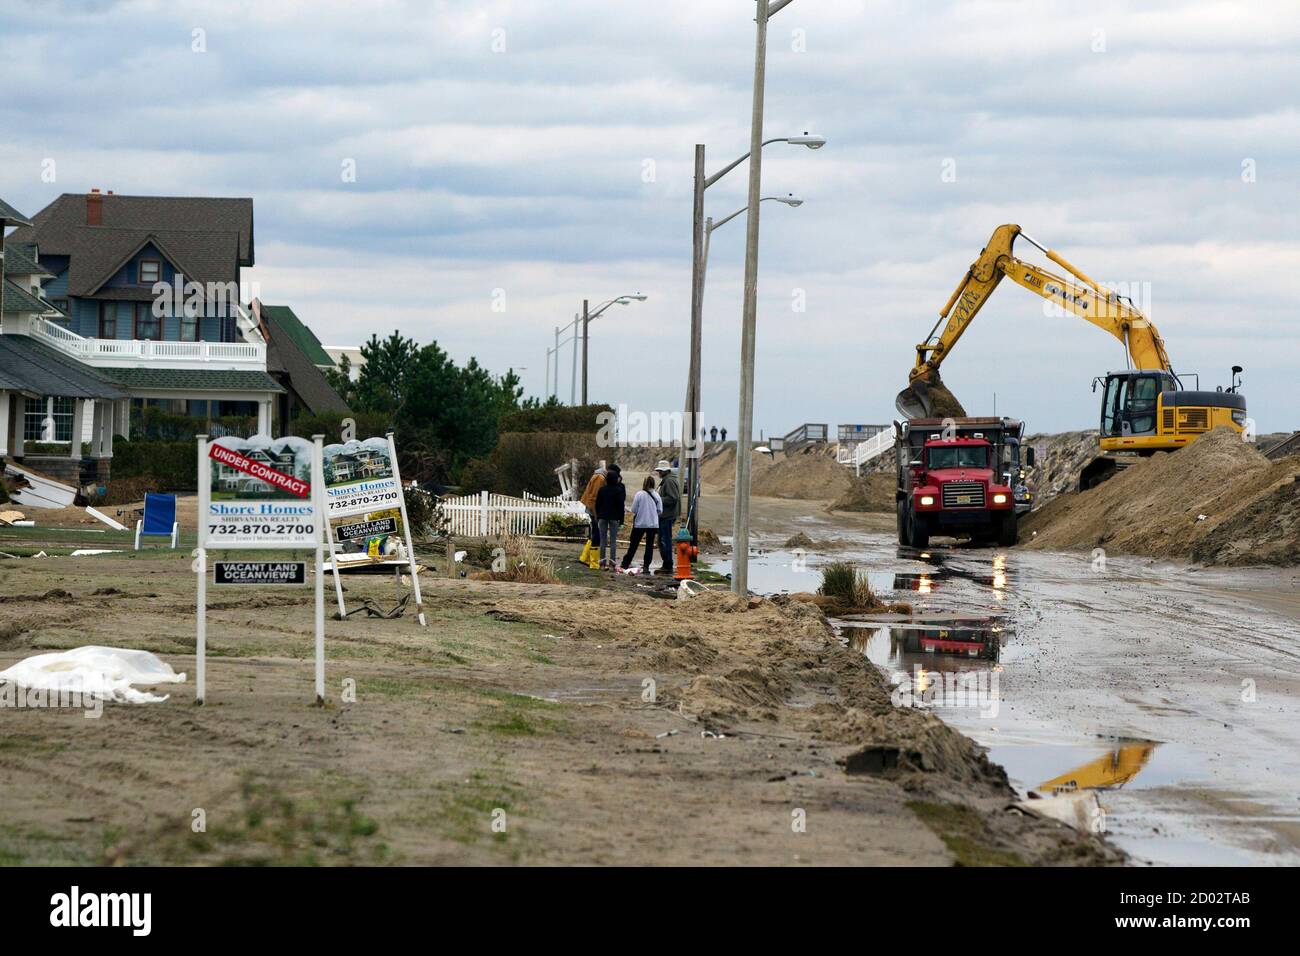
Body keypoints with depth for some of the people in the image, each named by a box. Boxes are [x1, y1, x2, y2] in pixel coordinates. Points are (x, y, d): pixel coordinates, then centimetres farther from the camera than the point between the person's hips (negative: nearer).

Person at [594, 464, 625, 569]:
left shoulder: (602, 489, 1)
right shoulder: (619, 490, -7)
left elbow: (597, 504, 5)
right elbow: (621, 505, -6)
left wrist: (598, 516, 13)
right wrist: (621, 519, 0)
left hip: (603, 517, 2)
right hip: (614, 517, -2)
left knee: (603, 540, 6)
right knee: (613, 541, 0)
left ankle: (602, 562, 3)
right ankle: (612, 563, -5)